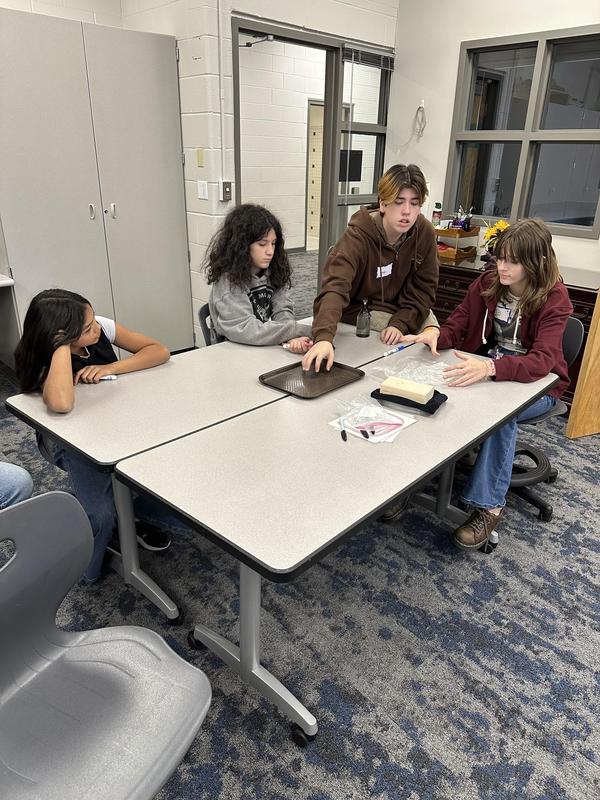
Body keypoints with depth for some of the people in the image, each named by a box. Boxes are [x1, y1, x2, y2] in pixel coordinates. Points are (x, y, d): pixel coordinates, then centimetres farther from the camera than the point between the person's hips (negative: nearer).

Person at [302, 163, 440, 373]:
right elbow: (335, 286, -43)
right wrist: (324, 337, -59)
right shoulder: (357, 236, -28)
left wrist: (401, 323, -25)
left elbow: (423, 287, -8)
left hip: (404, 307, 5)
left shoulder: (425, 233, -14)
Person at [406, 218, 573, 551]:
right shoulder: (487, 283, -3)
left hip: (535, 384, -4)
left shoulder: (554, 299, -17)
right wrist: (436, 334, -26)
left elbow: (541, 360, -30)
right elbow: (456, 326, 0)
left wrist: (490, 367, -49)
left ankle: (488, 505, -24)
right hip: (487, 371, 4)